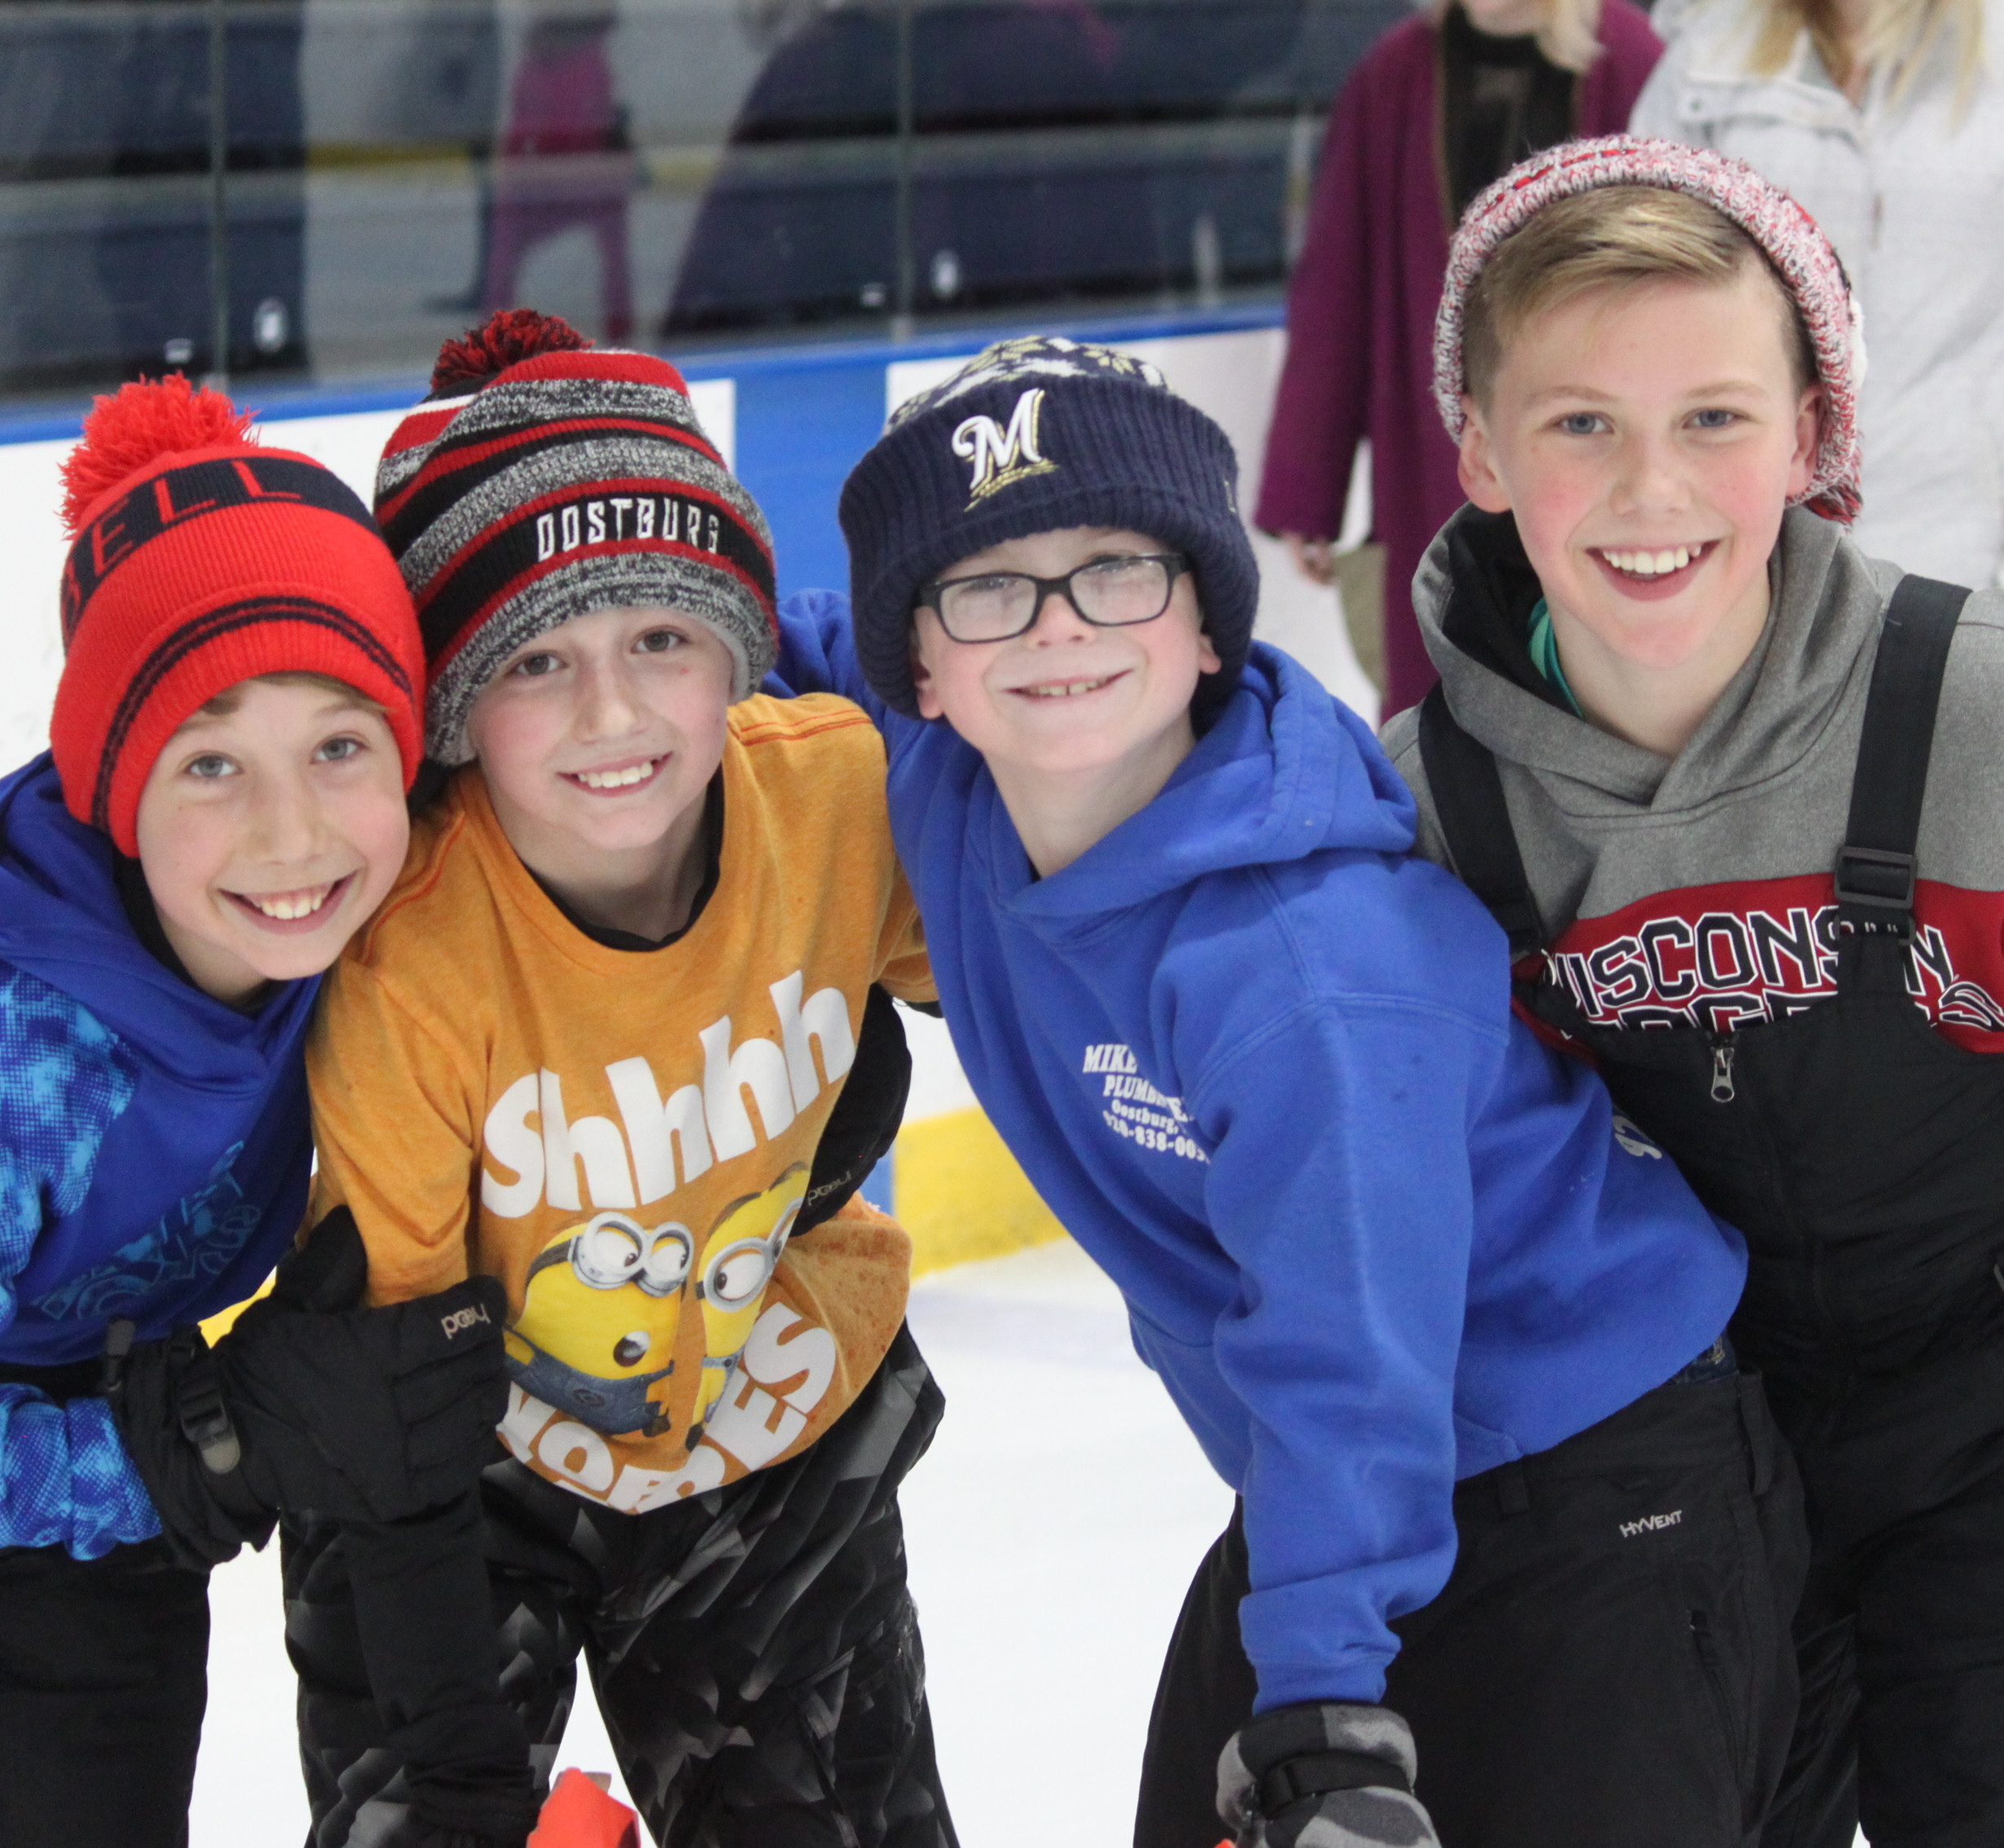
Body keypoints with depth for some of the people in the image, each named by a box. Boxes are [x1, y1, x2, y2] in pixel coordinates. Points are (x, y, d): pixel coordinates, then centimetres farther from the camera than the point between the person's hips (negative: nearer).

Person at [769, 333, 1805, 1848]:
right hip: (1329, 1492, 8)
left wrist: (1324, 1699, -38)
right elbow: (806, 662, 16)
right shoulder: (939, 787, -8)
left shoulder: (1308, 955, -31)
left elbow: (1351, 1336, -34)